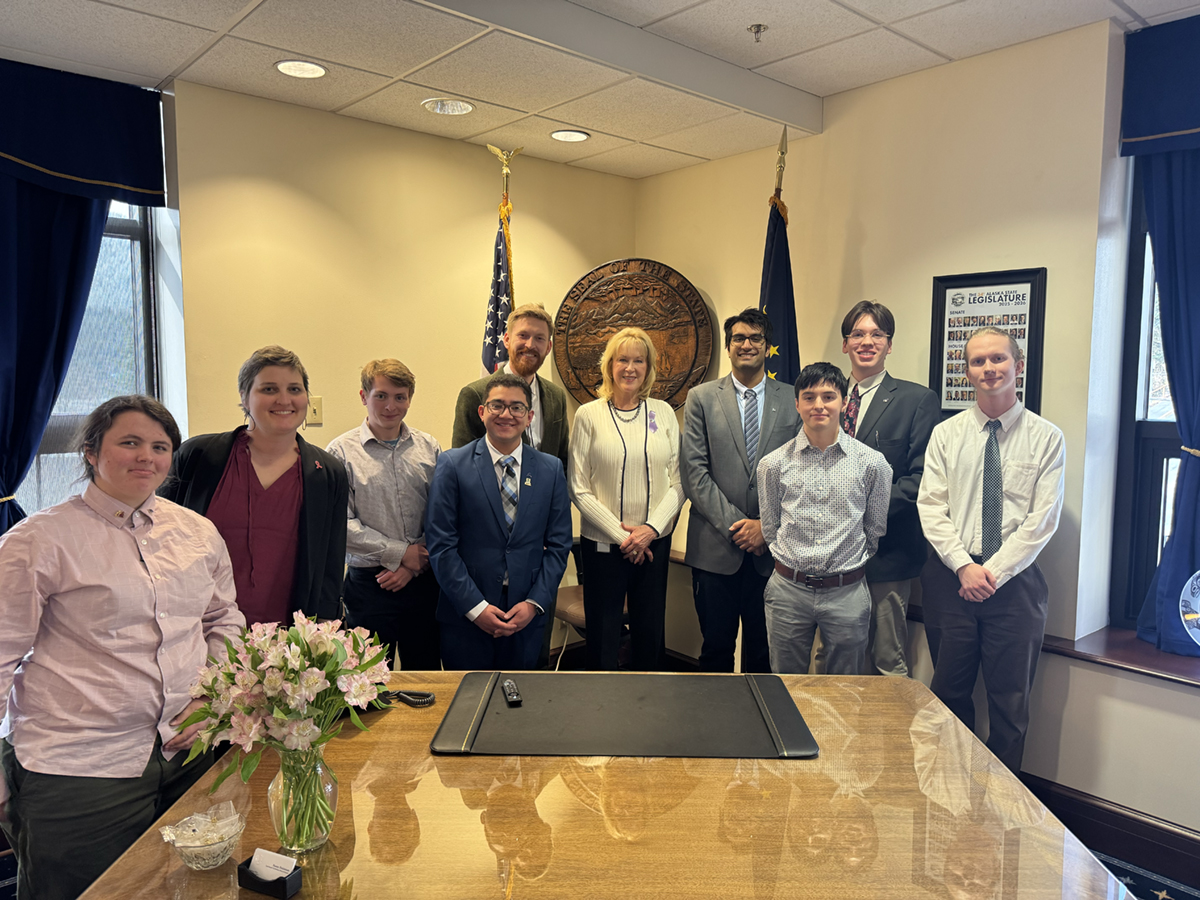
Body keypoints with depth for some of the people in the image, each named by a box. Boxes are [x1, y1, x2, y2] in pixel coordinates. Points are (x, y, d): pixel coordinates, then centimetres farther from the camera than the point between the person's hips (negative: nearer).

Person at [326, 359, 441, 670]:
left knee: (426, 678, 11)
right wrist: (400, 553, -10)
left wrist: (414, 565, -8)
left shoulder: (429, 449, 6)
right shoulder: (342, 451, -3)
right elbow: (341, 524, -9)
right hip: (368, 584, -2)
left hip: (423, 582, 3)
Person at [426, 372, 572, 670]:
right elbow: (440, 545, -8)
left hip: (527, 615, 2)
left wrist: (534, 603, -6)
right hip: (465, 617, -2)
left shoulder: (551, 469, 5)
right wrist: (475, 607, -13)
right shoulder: (453, 465, -4)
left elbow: (559, 544, 5)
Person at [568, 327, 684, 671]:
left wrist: (652, 528, -9)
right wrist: (620, 534, -11)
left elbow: (679, 481, 4)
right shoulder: (588, 415, -3)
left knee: (650, 631, 12)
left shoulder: (663, 412, 5)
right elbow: (578, 488, -5)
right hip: (602, 543, -2)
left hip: (655, 542, 3)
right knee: (603, 633, 6)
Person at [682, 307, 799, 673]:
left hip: (771, 550, 1)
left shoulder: (792, 400, 6)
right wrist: (733, 524, -10)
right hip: (715, 549, -1)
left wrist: (767, 525, -8)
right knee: (716, 647, 8)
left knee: (763, 652, 12)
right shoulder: (701, 398, 4)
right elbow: (694, 472, -3)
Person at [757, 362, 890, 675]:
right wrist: (795, 562, 8)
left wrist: (850, 567, 11)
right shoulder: (774, 464, -1)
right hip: (789, 590, 1)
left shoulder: (872, 463, -3)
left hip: (847, 592, 0)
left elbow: (876, 529, 7)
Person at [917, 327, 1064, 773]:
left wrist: (994, 572, -13)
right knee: (950, 692, 11)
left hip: (1016, 581, -1)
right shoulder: (946, 434, 5)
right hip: (950, 577, 1)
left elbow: (1042, 519, -6)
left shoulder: (1047, 438, 0)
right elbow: (931, 507, -2)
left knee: (1010, 700, 9)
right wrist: (964, 566, -12)